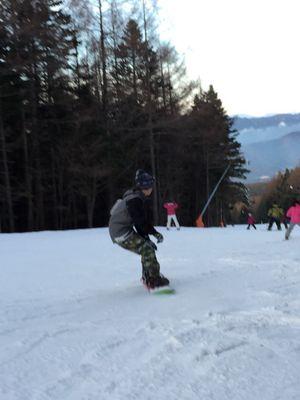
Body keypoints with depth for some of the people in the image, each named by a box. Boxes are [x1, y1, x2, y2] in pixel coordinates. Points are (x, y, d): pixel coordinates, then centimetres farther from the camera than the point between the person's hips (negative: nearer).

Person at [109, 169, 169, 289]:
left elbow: (145, 219, 11)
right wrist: (146, 239, -16)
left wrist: (154, 232, -2)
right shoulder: (134, 200, -21)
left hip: (125, 230, 10)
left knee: (147, 248, 15)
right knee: (147, 249, -18)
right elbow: (139, 222, -20)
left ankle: (147, 277, 29)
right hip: (120, 232, -10)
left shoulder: (143, 198, 10)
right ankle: (154, 280, -19)